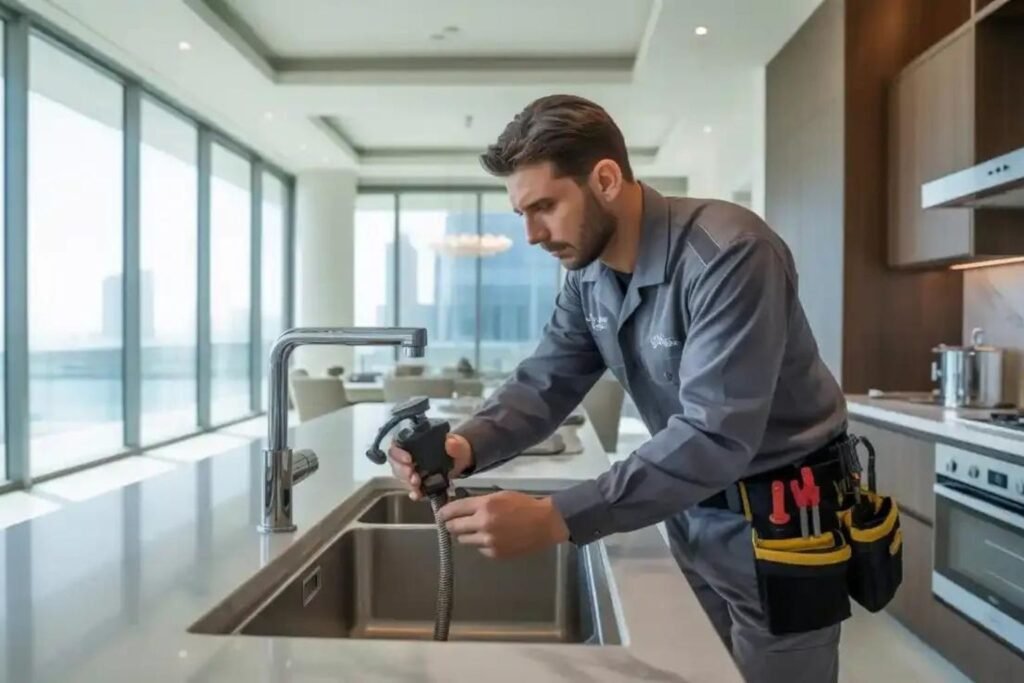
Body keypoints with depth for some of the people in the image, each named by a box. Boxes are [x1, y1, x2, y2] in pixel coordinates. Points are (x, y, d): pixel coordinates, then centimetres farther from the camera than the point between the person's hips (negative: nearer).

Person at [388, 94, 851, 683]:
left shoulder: (729, 254, -29)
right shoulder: (588, 273, -4)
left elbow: (716, 437, -35)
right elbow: (545, 384, -3)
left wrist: (558, 519, -40)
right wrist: (467, 446, -23)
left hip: (781, 515, -6)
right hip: (693, 512, 7)